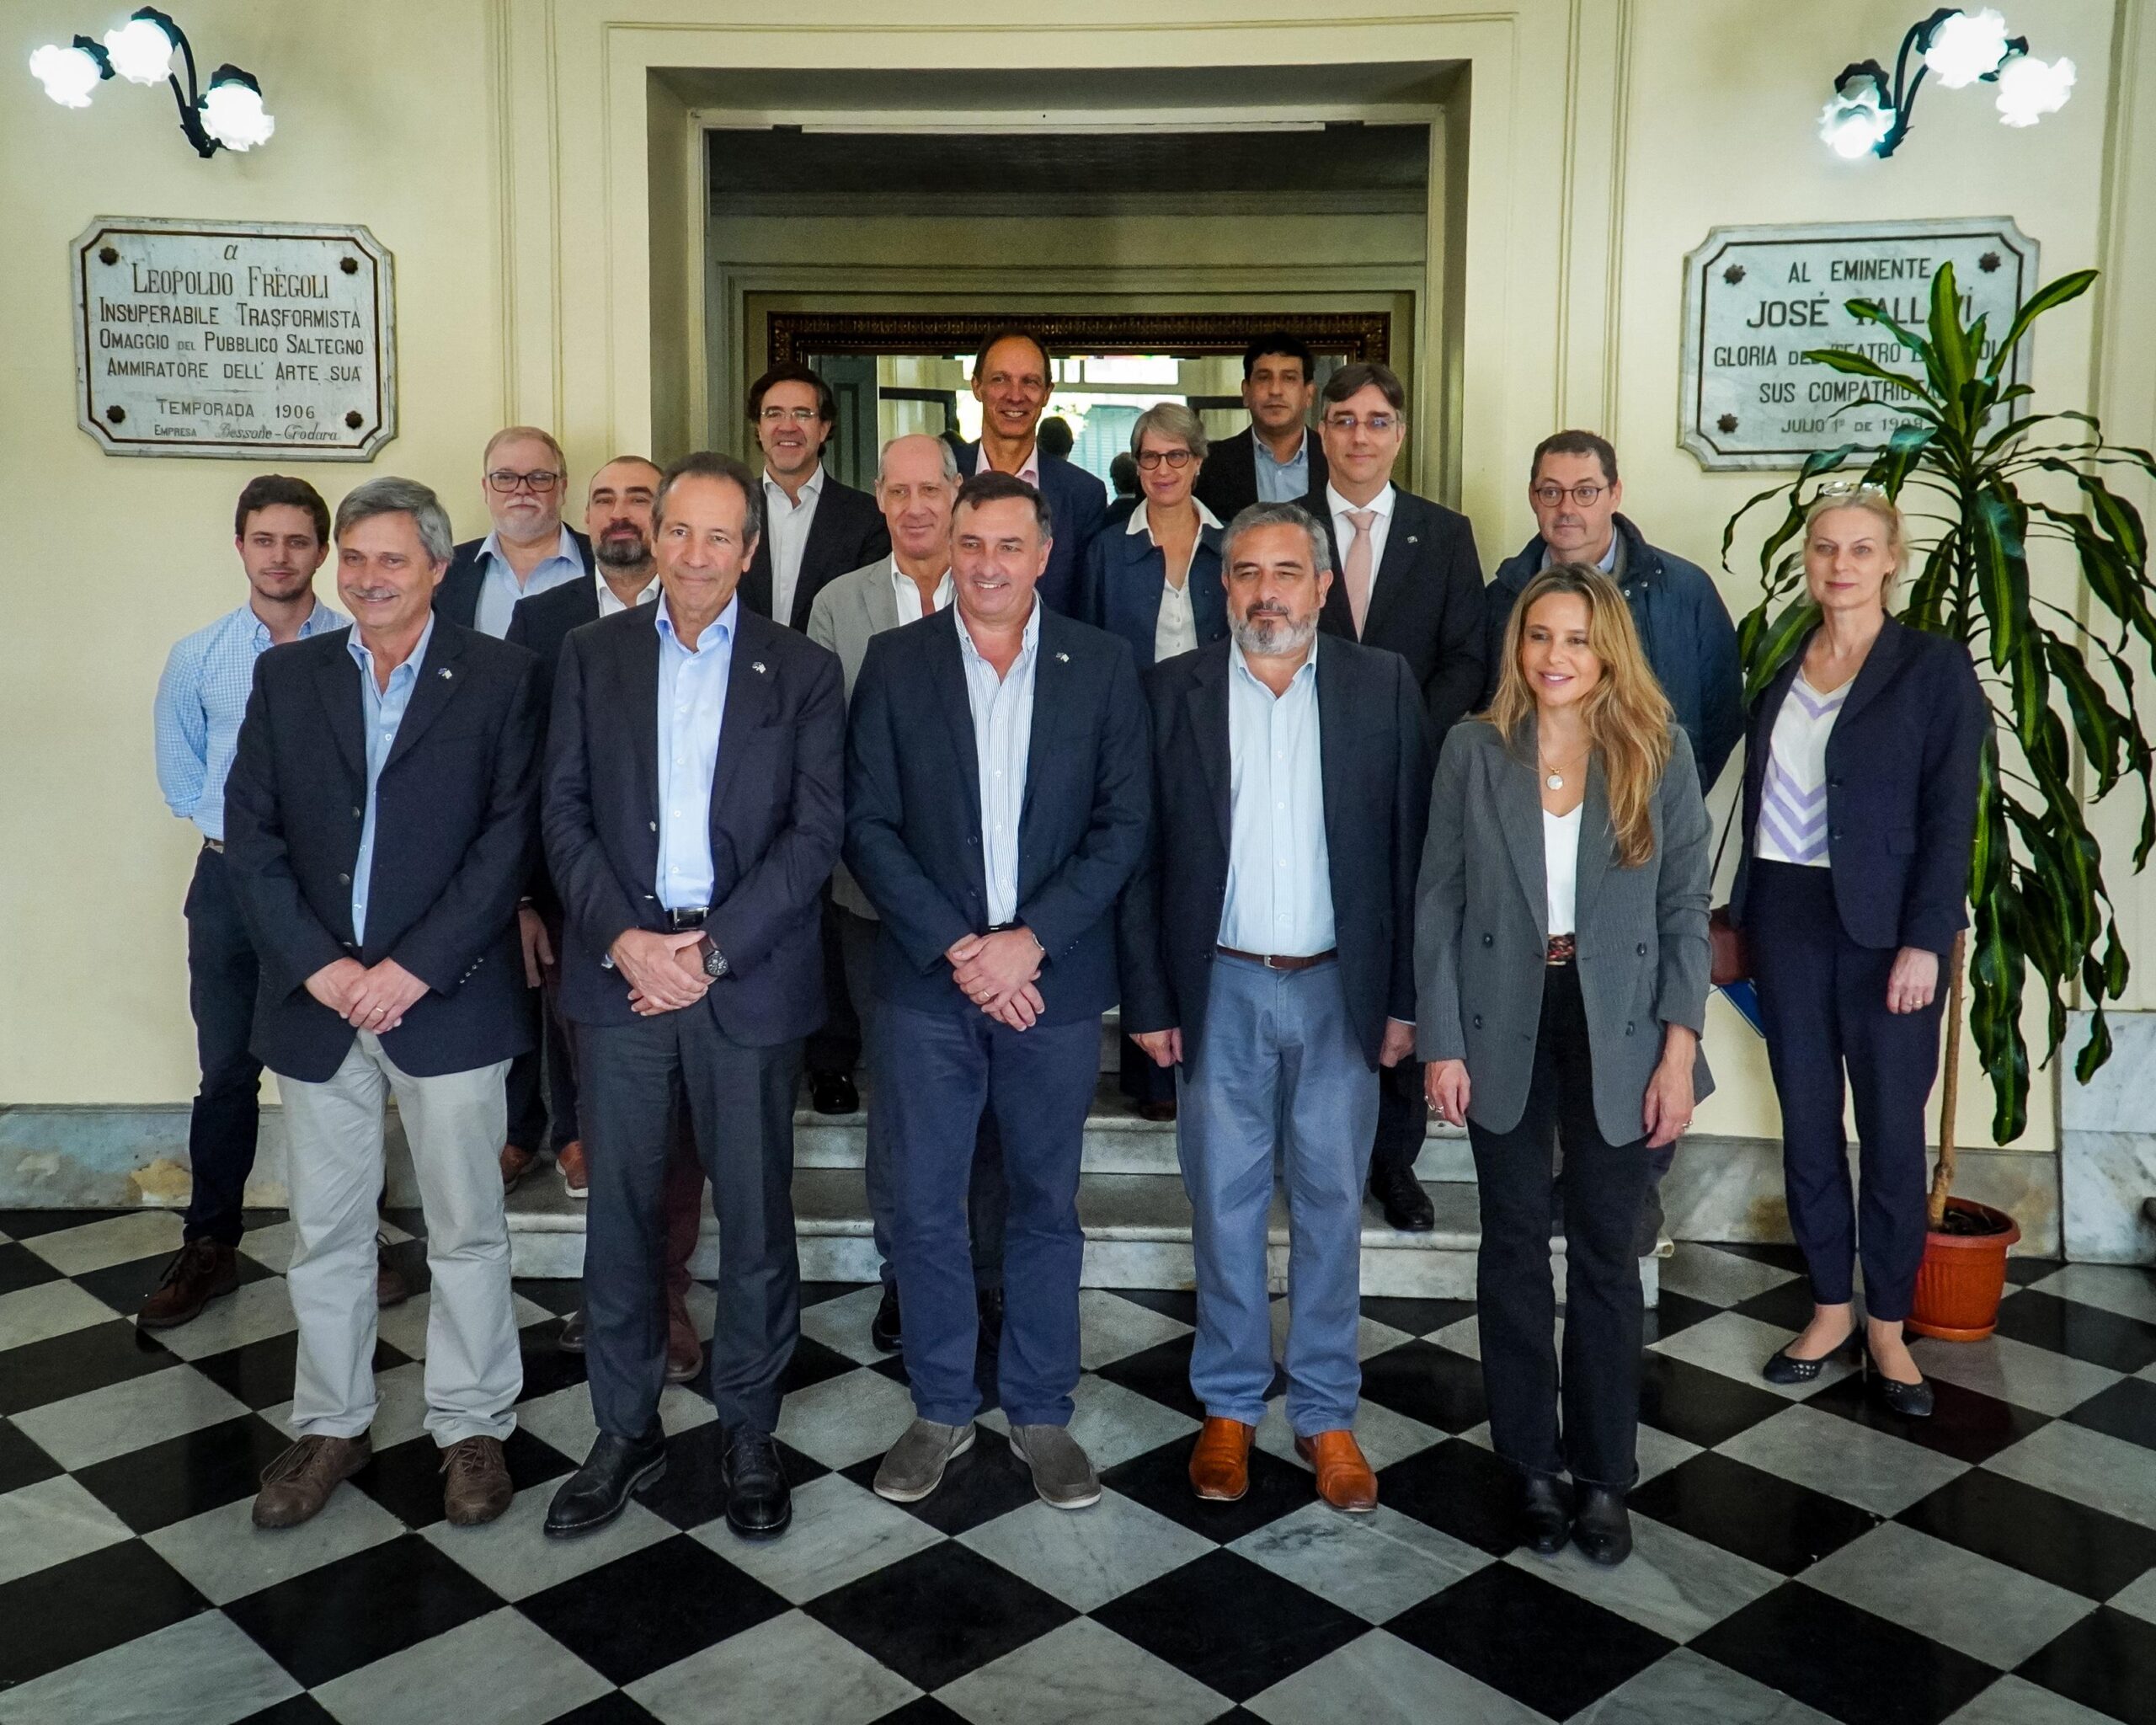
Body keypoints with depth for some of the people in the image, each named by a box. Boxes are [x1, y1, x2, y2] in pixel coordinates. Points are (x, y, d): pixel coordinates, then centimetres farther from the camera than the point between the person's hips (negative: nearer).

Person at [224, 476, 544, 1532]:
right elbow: (251, 833, 3)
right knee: (325, 1231, 13)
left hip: (448, 997, -3)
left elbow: (509, 836, -7)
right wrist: (318, 966, -10)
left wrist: (416, 967, -14)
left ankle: (471, 1426, 22)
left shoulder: (500, 678, -2)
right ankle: (330, 1426, 28)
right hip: (317, 996, 3)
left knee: (467, 1228, 7)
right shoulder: (286, 676, 7)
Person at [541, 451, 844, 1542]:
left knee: (756, 1215, 6)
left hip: (750, 977, -1)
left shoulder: (801, 671, 3)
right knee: (620, 1213, 8)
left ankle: (747, 1429, 22)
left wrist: (715, 948, -12)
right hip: (620, 970, 1)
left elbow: (815, 832, -3)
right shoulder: (592, 655, 8)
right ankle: (625, 1429, 23)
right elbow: (564, 814, 3)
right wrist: (624, 939, -11)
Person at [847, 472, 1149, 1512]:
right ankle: (941, 1409, 24)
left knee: (1045, 1204, 10)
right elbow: (867, 824, -3)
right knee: (925, 1208, 7)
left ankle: (1041, 1414, 25)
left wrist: (1030, 941, -13)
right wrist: (956, 947, -12)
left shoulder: (1101, 667, 1)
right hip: (926, 984, 0)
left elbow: (1123, 824, -3)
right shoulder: (895, 663, 1)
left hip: (1052, 982, 0)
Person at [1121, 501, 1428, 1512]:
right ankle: (1230, 1408, 24)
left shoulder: (1382, 687, 0)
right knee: (1224, 1203, 8)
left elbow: (1410, 847, 1)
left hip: (1339, 986, 0)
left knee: (1331, 1203, 9)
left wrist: (1405, 997, -2)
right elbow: (1141, 856, 0)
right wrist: (1148, 1000, -3)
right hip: (1220, 987, 0)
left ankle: (1326, 1414, 23)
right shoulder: (1172, 692, 0)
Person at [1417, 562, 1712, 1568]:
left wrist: (1680, 1049, -7)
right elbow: (1438, 902, 0)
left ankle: (1605, 1475, 20)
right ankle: (1532, 1465, 24)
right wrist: (1442, 1042, -5)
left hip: (1615, 1028, 0)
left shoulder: (1659, 752, -3)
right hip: (1505, 1024, 1)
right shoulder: (1473, 750, -2)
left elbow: (1687, 909, -1)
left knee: (1604, 1251, 7)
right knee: (1514, 1245, 10)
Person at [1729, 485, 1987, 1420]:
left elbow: (1950, 815, -8)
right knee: (1806, 1120, 10)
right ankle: (1829, 1307, 25)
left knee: (1892, 1127, 4)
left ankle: (1888, 1327, 19)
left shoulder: (1934, 667, -4)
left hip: (1884, 924, -4)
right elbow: (1761, 798, 11)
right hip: (1786, 918, 4)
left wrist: (1925, 940, -15)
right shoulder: (1783, 668, 9)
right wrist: (1743, 920, 7)